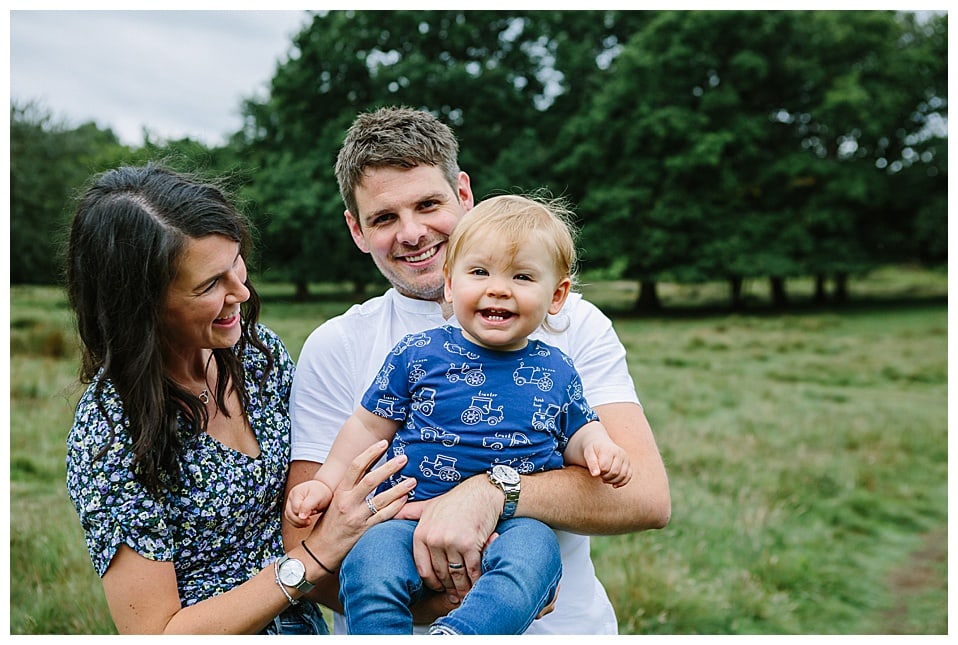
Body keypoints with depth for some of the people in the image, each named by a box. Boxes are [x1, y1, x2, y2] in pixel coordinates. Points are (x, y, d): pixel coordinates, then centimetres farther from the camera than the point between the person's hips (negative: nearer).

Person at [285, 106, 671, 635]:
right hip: (396, 632, 1)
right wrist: (419, 605, -20)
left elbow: (647, 496, -10)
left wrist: (493, 490, -24)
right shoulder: (335, 349, 2)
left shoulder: (570, 323, 0)